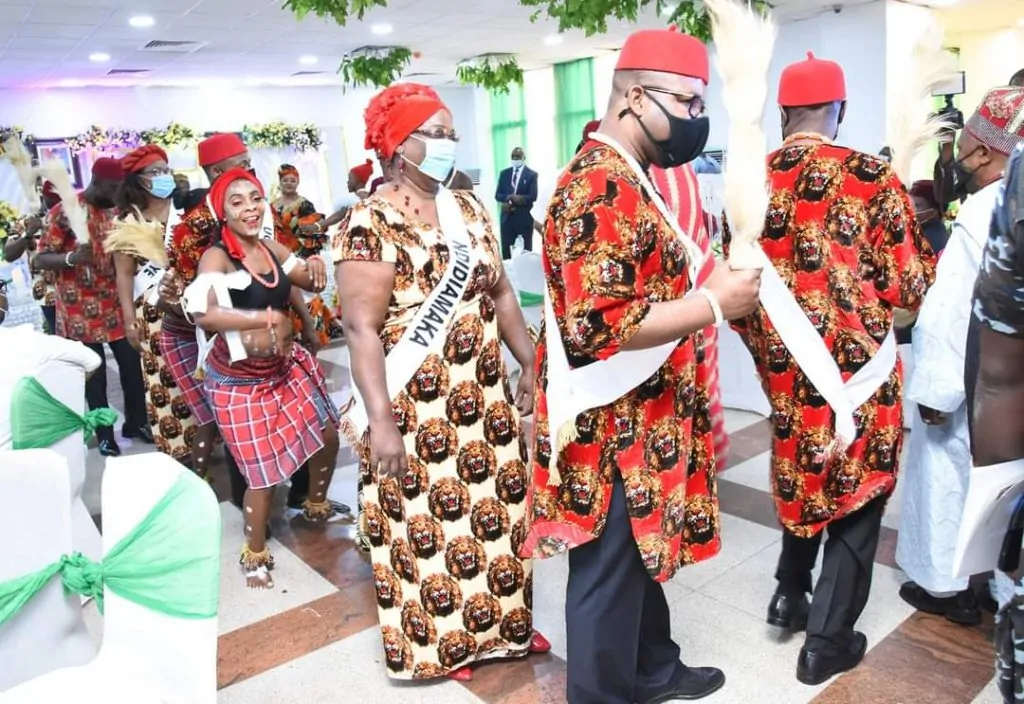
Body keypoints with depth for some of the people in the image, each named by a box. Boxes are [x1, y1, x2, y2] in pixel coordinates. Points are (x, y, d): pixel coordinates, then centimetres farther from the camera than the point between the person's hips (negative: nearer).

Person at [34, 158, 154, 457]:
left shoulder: (115, 211, 7)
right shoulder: (64, 211, -11)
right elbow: (41, 259, -12)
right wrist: (72, 258, -31)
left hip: (116, 304, 5)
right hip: (81, 310, -5)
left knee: (132, 364, 8)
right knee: (94, 374, 5)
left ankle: (136, 422, 26)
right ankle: (104, 434, 20)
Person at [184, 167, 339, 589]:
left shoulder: (272, 249, -1)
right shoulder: (217, 256, -20)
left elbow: (312, 284, 12)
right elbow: (202, 314, -36)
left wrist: (315, 267, -11)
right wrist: (268, 319, -33)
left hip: (286, 365, 7)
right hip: (239, 380, -7)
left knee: (328, 434, 15)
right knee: (264, 472, 0)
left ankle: (316, 506, 45)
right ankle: (254, 554, 27)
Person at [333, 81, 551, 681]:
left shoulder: (469, 209, 9)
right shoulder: (370, 222, -12)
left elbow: (501, 292, 13)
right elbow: (362, 326, -17)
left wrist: (532, 366, 10)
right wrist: (380, 420, -21)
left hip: (485, 396, 7)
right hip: (415, 406, -6)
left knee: (496, 510, 15)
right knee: (427, 524, 7)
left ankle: (501, 624, 37)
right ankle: (439, 644, 29)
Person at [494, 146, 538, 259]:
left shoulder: (531, 174, 1)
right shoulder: (504, 173, 12)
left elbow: (533, 196, -10)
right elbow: (497, 195, 6)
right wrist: (508, 197, -14)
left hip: (524, 218, -3)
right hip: (507, 217, 3)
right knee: (506, 251, 2)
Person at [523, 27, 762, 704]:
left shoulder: (621, 177, 11)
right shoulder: (602, 190, -22)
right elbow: (600, 327, -29)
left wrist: (706, 277, 7)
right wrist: (715, 302, -21)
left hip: (641, 418, 11)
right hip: (615, 427, -11)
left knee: (640, 559, 25)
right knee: (609, 576, 8)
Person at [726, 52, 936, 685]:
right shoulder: (873, 178, -13)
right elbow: (912, 288, -8)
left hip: (785, 367, 4)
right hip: (859, 367, -4)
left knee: (805, 477, 26)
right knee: (855, 493, 11)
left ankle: (790, 594, 35)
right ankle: (827, 641, 20)